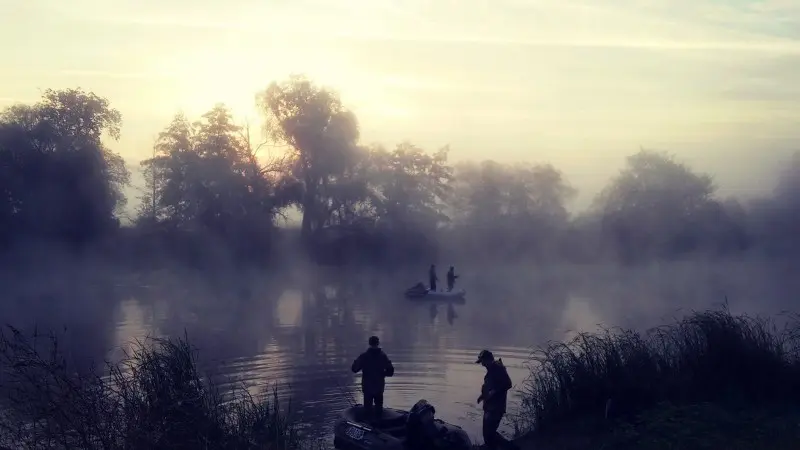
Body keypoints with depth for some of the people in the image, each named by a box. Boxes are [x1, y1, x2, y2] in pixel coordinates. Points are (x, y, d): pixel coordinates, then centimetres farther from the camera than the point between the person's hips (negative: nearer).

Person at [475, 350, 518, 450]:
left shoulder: (498, 368, -14)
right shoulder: (491, 369, 16)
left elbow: (507, 384, -21)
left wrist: (493, 392, -22)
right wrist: (483, 395, 11)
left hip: (496, 408, -10)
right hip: (490, 407, 10)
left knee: (489, 433, -11)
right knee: (487, 433, 12)